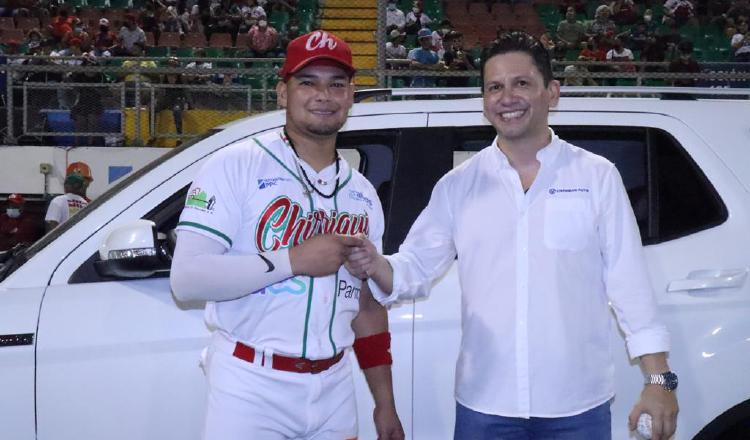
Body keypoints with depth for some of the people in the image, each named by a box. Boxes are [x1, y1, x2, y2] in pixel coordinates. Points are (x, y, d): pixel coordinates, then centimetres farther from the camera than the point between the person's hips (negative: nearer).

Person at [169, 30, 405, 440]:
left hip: (334, 391, 5)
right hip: (249, 390, -5)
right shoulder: (236, 165, -9)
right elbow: (187, 278, -16)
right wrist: (294, 259, -19)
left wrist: (385, 404, 10)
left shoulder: (362, 194, 9)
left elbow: (367, 304, 13)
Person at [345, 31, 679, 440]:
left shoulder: (598, 177, 0)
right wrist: (375, 266, -20)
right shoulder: (457, 185, 4)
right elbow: (416, 267, 2)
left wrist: (658, 379, -4)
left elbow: (630, 283, -1)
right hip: (483, 406, 2)